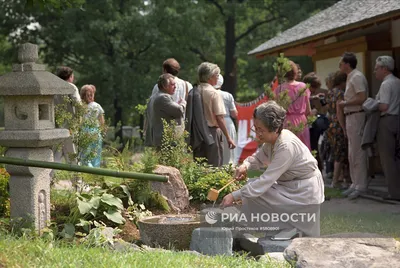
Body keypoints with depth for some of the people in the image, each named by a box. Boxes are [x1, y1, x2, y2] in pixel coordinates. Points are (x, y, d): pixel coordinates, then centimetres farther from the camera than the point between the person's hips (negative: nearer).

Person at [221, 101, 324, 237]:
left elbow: (266, 181, -30)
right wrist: (246, 165, -12)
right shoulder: (272, 139, -4)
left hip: (304, 193, -9)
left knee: (254, 190, -14)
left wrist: (235, 196, -28)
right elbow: (259, 157, 13)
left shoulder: (286, 146, -30)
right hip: (291, 185, 9)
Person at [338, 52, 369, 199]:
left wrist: (345, 103, -13)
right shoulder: (350, 77, 17)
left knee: (358, 153, -7)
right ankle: (355, 183, 21)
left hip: (357, 117, -10)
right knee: (352, 154, 14)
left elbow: (362, 98, -22)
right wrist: (345, 104, 4)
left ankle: (360, 186, -3)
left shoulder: (357, 77, -13)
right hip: (351, 117, 10)